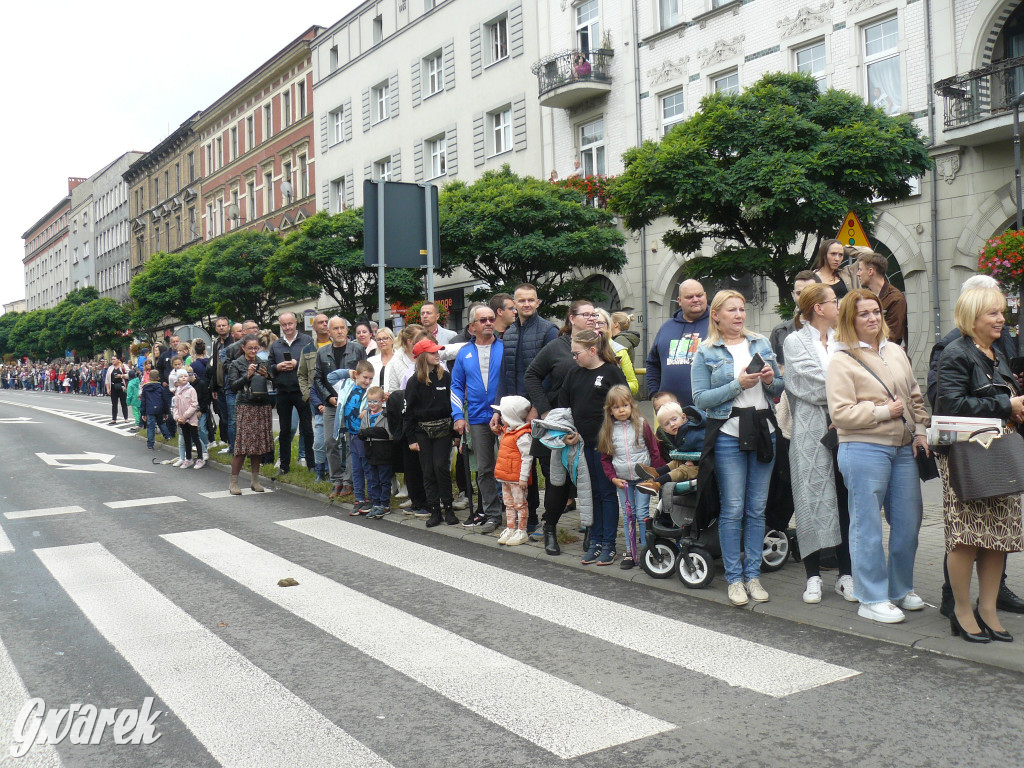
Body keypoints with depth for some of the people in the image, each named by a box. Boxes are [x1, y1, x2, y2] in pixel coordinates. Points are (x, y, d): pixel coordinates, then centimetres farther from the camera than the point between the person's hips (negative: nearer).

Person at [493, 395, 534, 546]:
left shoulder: (523, 436, -19)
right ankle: (510, 529, 26)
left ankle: (521, 532, 9)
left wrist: (523, 477, -21)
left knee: (520, 504, 1)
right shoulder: (507, 430, 10)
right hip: (505, 477, 10)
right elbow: (502, 442, 29)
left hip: (517, 478, -10)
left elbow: (527, 458, -20)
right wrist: (498, 432, 12)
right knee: (509, 504, 16)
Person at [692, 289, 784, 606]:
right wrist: (738, 384, -15)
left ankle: (753, 574, 17)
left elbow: (781, 388, 18)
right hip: (727, 435, -4)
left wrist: (770, 380, -5)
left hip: (763, 433, 4)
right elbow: (700, 398, -7)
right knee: (733, 509, -1)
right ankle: (734, 577, 10)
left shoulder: (761, 343, 13)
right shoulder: (705, 352, 1)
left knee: (757, 508, 8)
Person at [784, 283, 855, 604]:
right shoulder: (796, 341, 2)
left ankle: (845, 574, 13)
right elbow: (815, 385, -9)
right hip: (811, 430, -4)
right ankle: (813, 576, 11)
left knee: (845, 499, 4)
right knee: (812, 499, 0)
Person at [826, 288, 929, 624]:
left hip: (903, 448, 7)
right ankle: (872, 599, 11)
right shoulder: (842, 362, -7)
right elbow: (840, 413, -13)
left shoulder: (896, 352, 14)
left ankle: (901, 589, 29)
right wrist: (884, 412, -12)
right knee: (867, 526, 0)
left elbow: (915, 396, 21)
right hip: (864, 449, -7)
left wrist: (920, 430, 9)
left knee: (908, 521, 11)